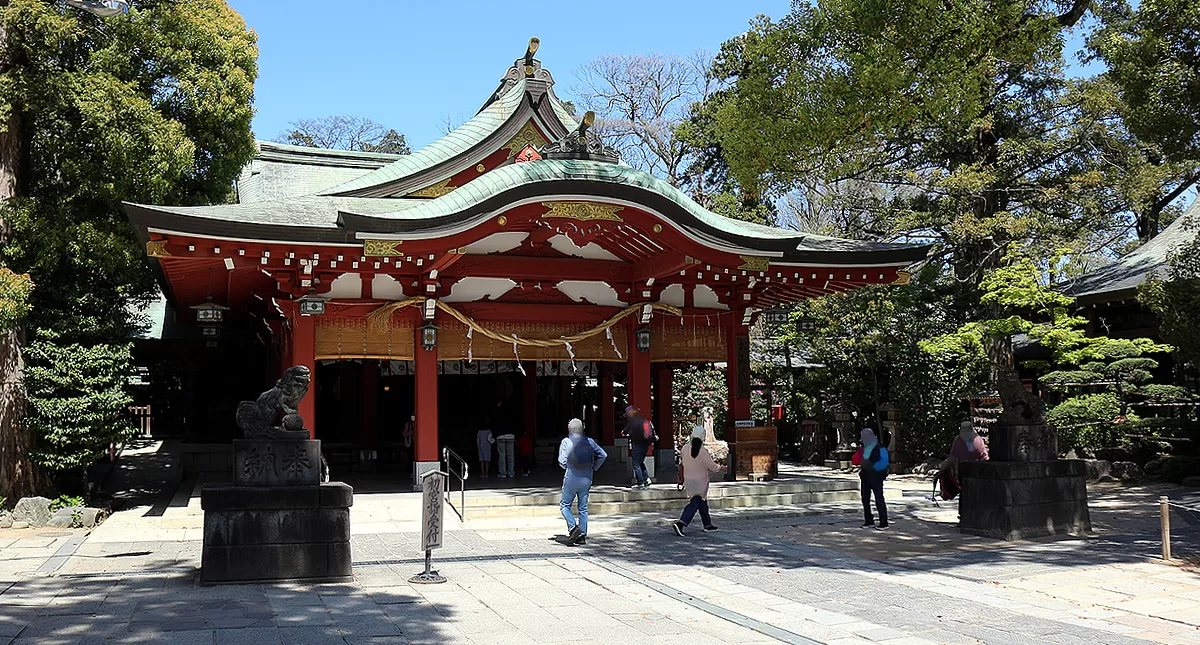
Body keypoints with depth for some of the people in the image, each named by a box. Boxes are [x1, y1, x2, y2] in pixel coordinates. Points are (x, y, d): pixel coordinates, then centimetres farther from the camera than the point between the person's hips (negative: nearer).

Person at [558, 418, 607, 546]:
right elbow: (603, 455, 2)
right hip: (586, 479, 4)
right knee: (583, 508, 11)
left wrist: (566, 466, 8)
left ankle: (573, 527, -13)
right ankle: (582, 536, 9)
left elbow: (562, 461, -14)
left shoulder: (566, 442, -8)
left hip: (571, 479, -4)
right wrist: (594, 467, 10)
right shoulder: (589, 442, 4)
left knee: (565, 506, 9)